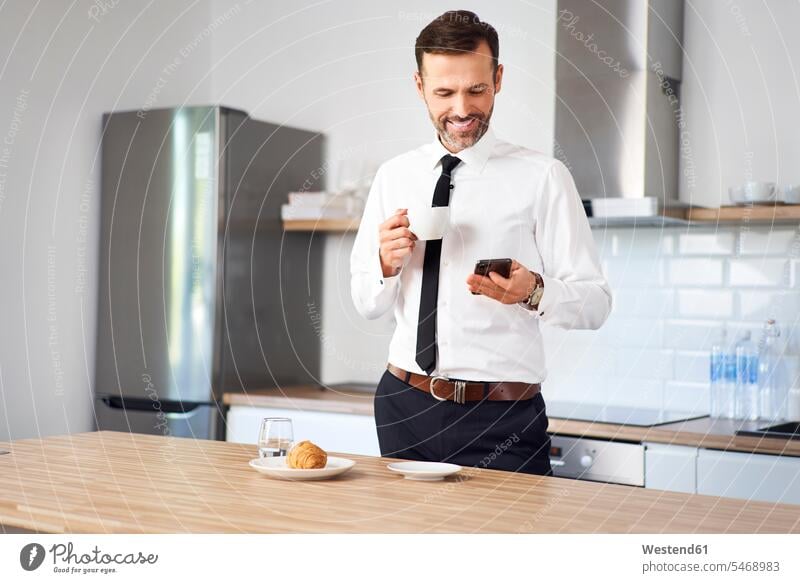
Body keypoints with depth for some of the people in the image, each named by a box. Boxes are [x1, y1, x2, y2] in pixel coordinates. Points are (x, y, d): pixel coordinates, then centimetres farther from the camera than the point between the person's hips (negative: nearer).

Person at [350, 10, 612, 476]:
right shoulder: (393, 177, 7)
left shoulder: (543, 177, -5)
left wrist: (534, 291, -26)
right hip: (404, 407, 4)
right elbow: (367, 304, 10)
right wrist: (386, 262, -10)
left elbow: (595, 302, -7)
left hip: (501, 419, -3)